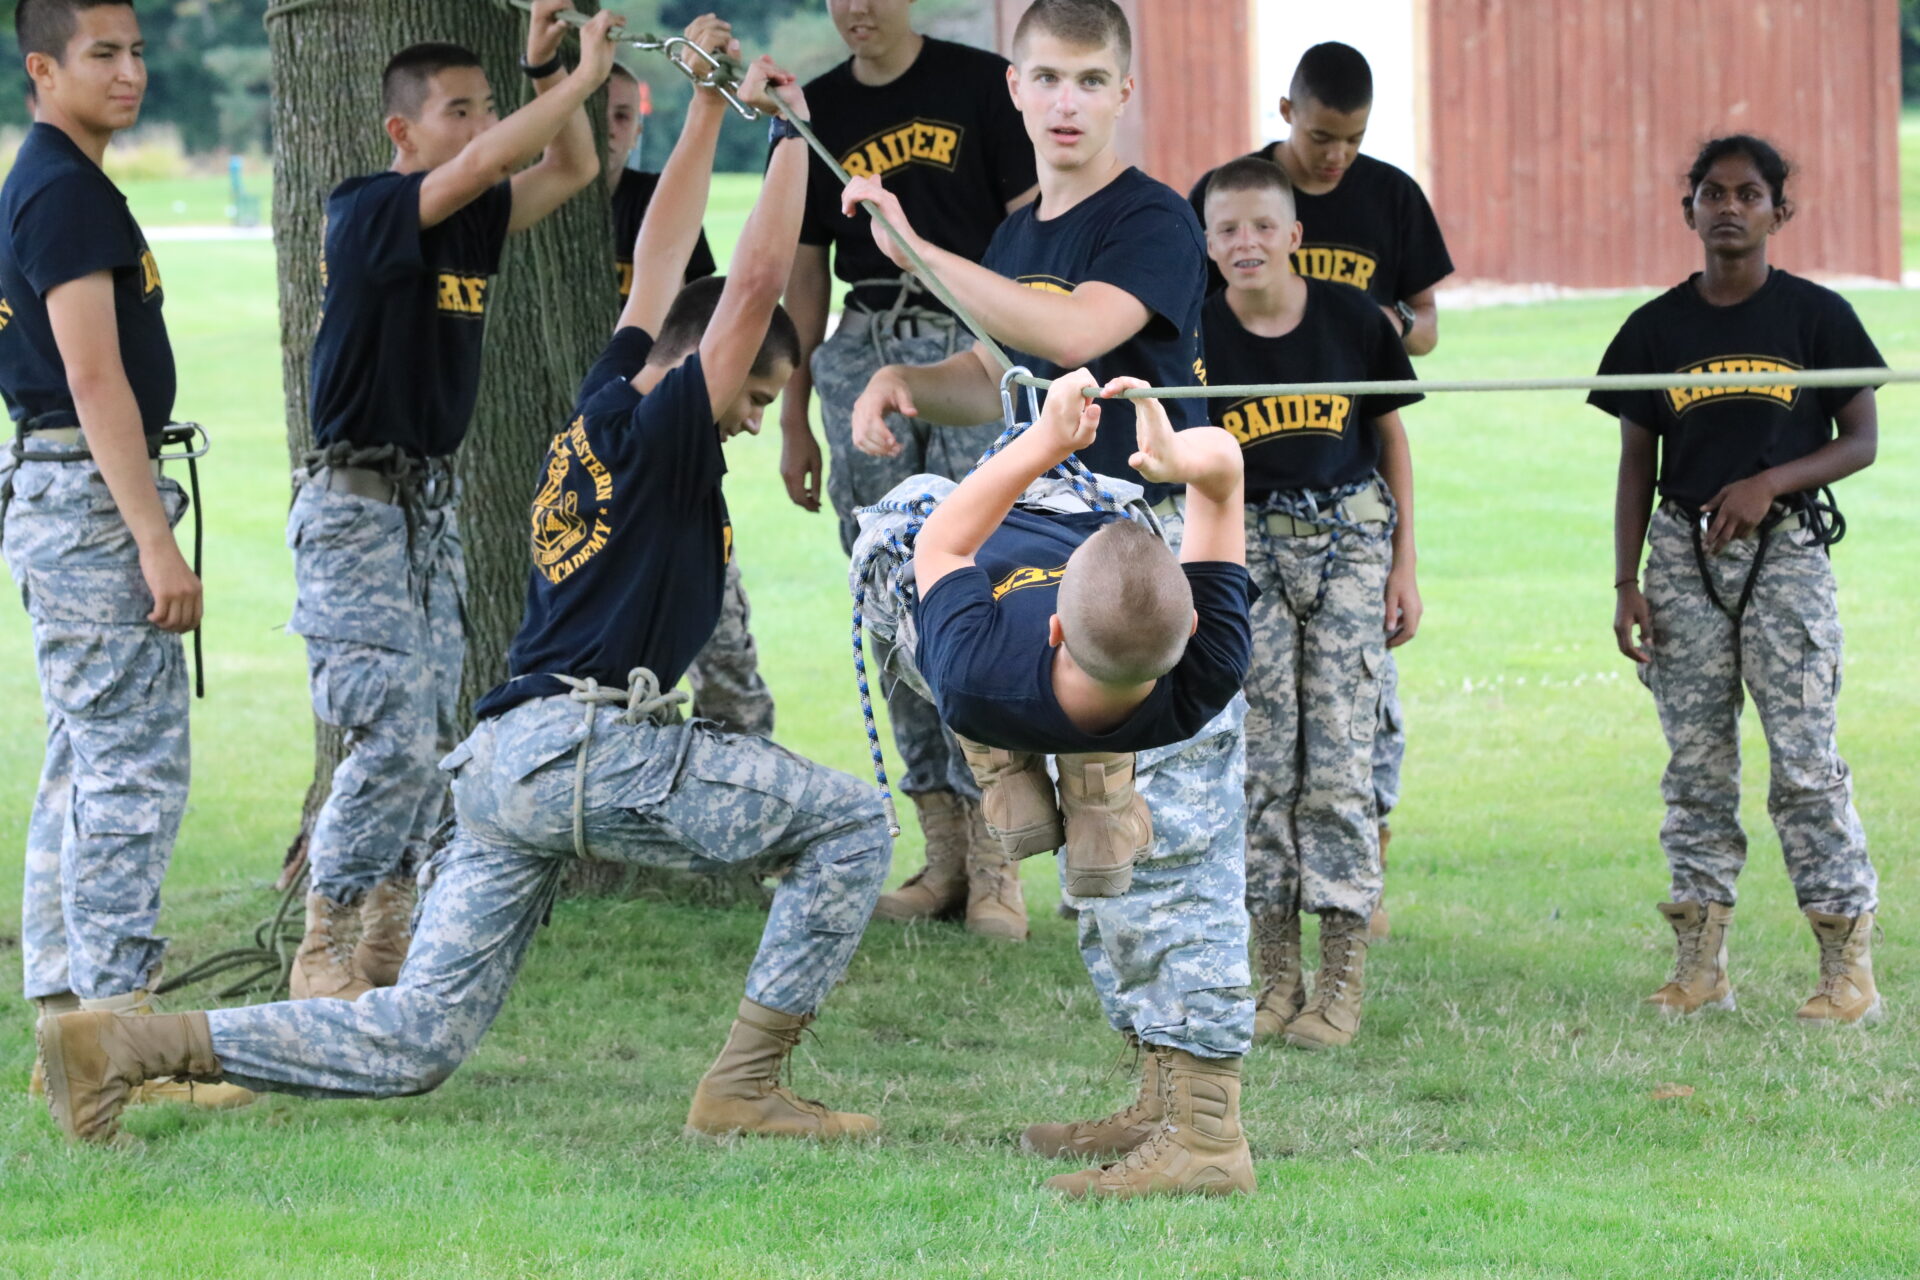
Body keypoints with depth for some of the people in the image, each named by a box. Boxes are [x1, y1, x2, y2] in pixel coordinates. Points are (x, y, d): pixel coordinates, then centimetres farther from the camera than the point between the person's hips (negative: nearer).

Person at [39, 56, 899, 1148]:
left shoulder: (602, 409, 20)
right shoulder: (661, 431, -4)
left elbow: (662, 263, 30)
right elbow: (757, 280, -7)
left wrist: (711, 108, 34)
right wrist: (791, 131, 3)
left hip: (506, 761, 9)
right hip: (587, 744, -9)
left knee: (413, 1043, 6)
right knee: (851, 823, -1)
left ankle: (127, 1045, -2)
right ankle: (745, 1085, -4)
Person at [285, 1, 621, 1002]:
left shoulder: (473, 224, 10)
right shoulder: (369, 214, -14)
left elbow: (571, 168, 16)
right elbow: (482, 163, -28)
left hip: (431, 504, 9)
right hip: (354, 506, -8)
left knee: (428, 736, 8)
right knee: (391, 735, -15)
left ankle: (385, 944, 16)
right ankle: (323, 959, -9)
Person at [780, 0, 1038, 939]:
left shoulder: (981, 86, 1)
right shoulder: (817, 112, 12)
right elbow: (806, 271, 16)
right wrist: (791, 420, 14)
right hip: (863, 358, 4)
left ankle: (992, 864, -12)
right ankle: (942, 855, 7)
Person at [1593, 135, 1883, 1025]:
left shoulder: (1816, 316, -1)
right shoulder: (1658, 328, 6)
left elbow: (1861, 440, 0)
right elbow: (1637, 463, 10)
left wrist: (1769, 483, -15)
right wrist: (1626, 585, 3)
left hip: (1785, 549, -3)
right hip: (1683, 551, 3)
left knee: (1804, 758, -7)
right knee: (1695, 760, 4)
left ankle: (1848, 962, -3)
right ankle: (1699, 963, 8)